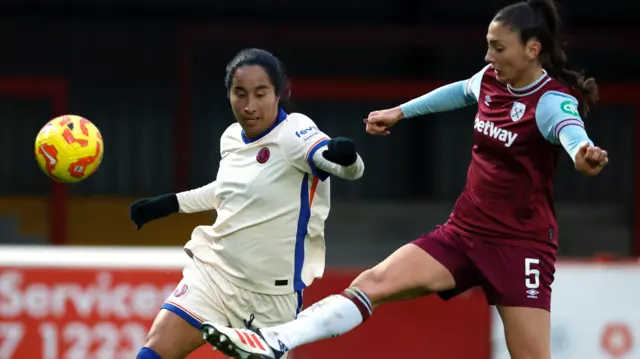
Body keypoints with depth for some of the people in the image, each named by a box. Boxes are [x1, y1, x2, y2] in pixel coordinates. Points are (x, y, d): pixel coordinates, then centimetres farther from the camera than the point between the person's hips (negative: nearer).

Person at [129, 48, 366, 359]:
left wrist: (345, 156, -61)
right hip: (212, 272, 5)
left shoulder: (294, 132, -18)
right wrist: (169, 204, 26)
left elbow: (352, 169, -38)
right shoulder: (231, 137, 2)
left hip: (271, 293, -5)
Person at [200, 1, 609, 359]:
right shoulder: (491, 79, 4)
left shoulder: (552, 101, -17)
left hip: (521, 246, -6)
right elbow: (460, 91, 30)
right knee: (374, 282, -11)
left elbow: (571, 130, -42)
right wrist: (399, 112, 38)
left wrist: (583, 152, -66)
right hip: (464, 232, 6)